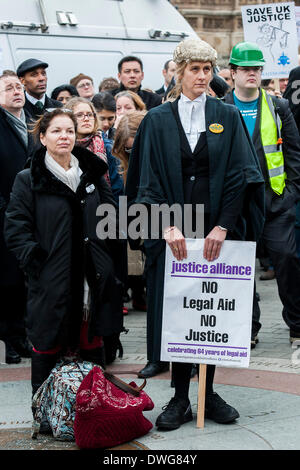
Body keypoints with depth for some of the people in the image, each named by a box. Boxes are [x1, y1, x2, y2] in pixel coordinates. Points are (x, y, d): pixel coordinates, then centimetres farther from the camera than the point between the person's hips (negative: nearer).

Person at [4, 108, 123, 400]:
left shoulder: (92, 175, 12)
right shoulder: (29, 180, -1)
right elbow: (15, 230, -5)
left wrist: (107, 264, 8)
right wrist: (37, 261, -14)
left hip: (92, 281, 4)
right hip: (51, 284, -4)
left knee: (91, 345, 12)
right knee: (48, 350, 3)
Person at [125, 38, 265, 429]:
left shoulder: (227, 117, 5)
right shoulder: (158, 120, 4)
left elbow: (240, 175, -1)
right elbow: (148, 180, -1)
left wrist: (223, 227, -12)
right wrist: (167, 226, -14)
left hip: (218, 228, 1)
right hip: (173, 231, 0)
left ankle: (209, 393, 17)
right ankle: (181, 398, 9)